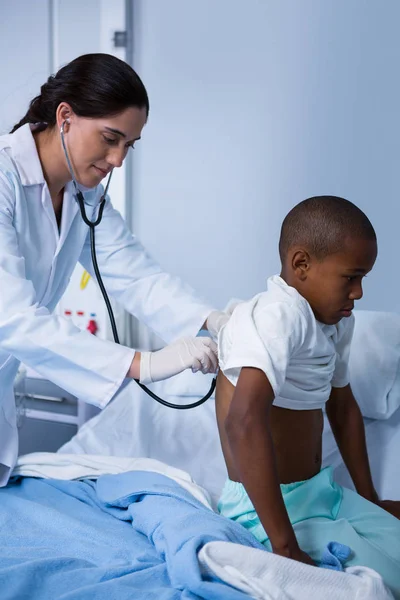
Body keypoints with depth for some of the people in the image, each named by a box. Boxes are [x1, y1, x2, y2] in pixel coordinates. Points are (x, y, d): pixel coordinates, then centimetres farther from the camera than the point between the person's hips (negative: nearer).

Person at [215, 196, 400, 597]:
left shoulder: (336, 321, 6)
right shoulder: (276, 316, -25)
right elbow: (244, 421, -40)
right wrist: (286, 548, -38)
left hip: (320, 491, 9)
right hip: (265, 509, -9)